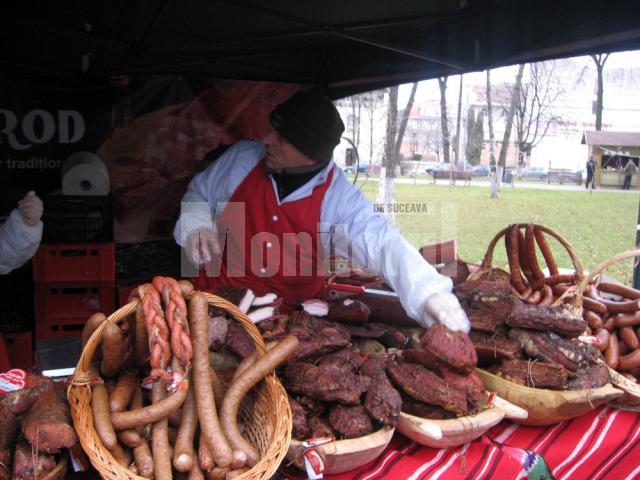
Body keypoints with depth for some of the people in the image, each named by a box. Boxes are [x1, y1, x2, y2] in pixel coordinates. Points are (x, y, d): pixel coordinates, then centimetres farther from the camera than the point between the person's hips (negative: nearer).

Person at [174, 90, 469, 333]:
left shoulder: (338, 197, -15)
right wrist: (196, 226, -13)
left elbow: (383, 244, -24)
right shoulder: (242, 158, -7)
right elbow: (198, 194, 10)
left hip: (294, 314, 0)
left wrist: (429, 292, -42)